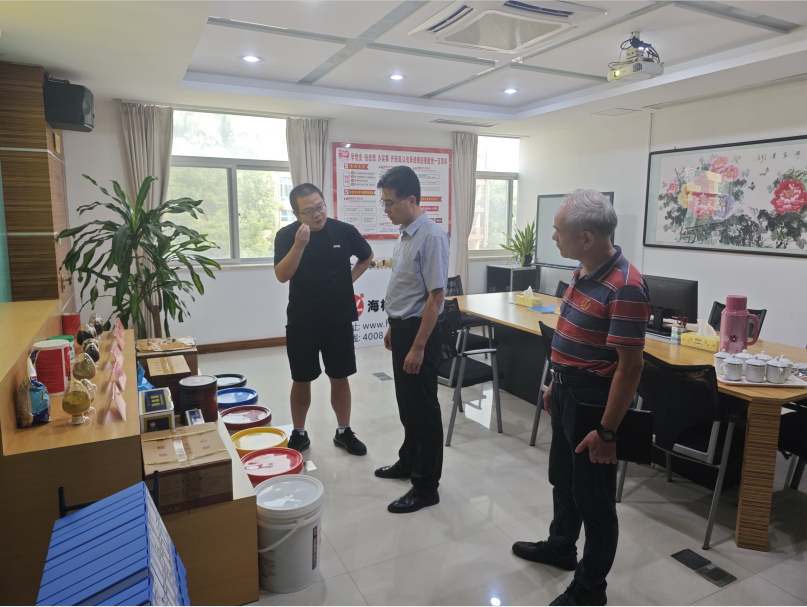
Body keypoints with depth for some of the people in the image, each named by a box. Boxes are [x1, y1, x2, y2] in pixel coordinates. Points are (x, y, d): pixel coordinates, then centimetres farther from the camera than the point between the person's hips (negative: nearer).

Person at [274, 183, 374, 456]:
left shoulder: (344, 231, -5)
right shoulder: (287, 235, -8)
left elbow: (367, 256, 14)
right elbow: (282, 275, -21)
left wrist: (349, 279, 3)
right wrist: (299, 244, -32)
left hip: (339, 320, 1)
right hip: (301, 321, 0)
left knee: (340, 378, 9)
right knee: (301, 380, 10)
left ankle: (344, 431, 25)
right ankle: (299, 433, 28)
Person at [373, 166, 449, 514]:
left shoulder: (431, 236, -20)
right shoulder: (406, 233, 9)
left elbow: (436, 295, -23)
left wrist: (418, 347, -23)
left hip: (419, 331, -9)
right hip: (401, 328, 9)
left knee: (423, 409, 2)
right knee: (406, 404, 21)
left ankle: (426, 487, 16)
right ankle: (409, 462, 40)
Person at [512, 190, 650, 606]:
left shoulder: (624, 288, -25)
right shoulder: (582, 274, 5)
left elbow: (630, 366, -24)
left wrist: (607, 431, -21)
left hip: (595, 400, -9)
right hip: (567, 392, 9)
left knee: (593, 498, 9)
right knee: (562, 478, 25)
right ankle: (560, 547, 49)